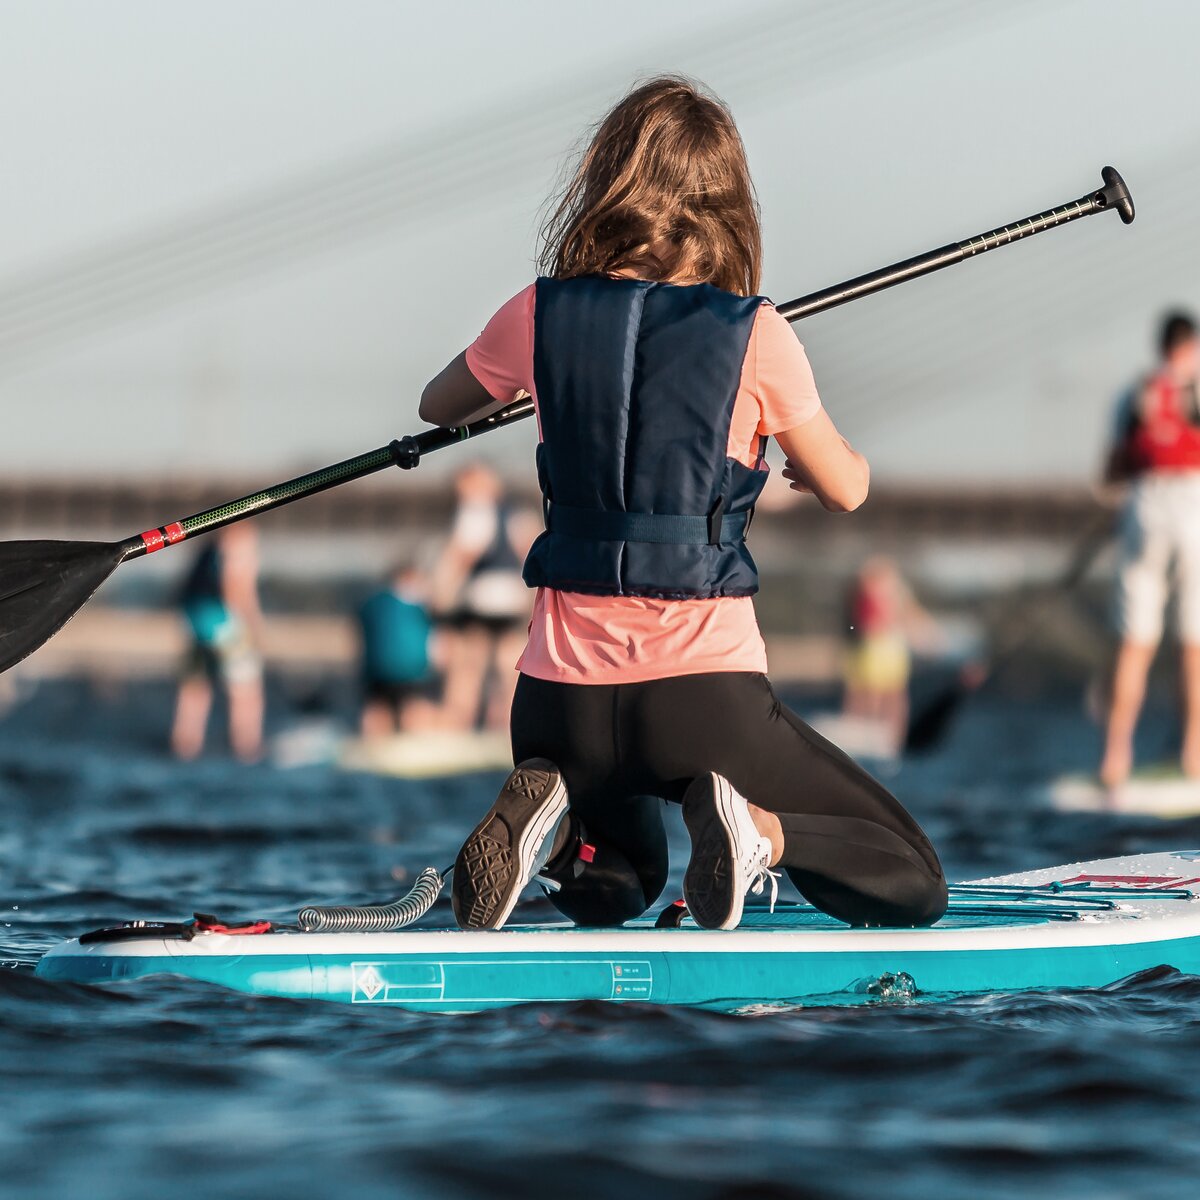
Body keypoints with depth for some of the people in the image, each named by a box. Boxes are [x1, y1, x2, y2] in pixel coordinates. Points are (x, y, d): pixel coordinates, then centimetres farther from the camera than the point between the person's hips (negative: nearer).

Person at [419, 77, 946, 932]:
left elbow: (437, 408, 22)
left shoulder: (540, 318, 0)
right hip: (705, 693, -4)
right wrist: (846, 457, 32)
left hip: (565, 699, 4)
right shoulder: (754, 334, -7)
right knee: (911, 886, 11)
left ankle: (544, 821, -1)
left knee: (616, 891, 33)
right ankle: (757, 827, -18)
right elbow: (845, 490, 8)